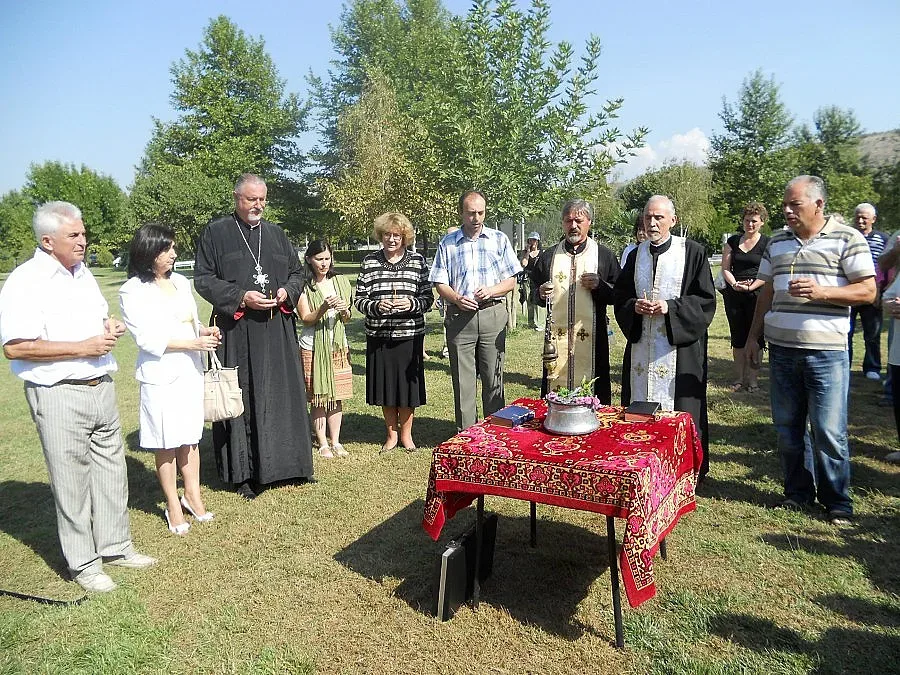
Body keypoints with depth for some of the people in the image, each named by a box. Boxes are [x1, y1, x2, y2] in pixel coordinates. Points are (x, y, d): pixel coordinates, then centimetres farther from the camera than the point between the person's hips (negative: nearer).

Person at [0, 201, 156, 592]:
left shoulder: (82, 273, 12)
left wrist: (111, 326, 2)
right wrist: (84, 347, -20)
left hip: (101, 387, 8)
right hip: (59, 396, -8)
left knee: (111, 470, 15)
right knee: (72, 481, 4)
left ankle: (115, 546, 30)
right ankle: (83, 563, 19)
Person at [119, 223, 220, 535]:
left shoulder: (181, 282, 9)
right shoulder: (132, 291, -8)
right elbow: (147, 339, -13)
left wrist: (204, 331, -2)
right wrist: (192, 343, -18)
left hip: (191, 370, 5)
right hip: (160, 375, -5)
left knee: (189, 437, 12)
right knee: (166, 443, 5)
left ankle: (192, 495, 25)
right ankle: (173, 506, 18)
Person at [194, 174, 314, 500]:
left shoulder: (276, 233, 13)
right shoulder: (216, 232, 1)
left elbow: (296, 272, 17)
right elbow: (203, 278, -3)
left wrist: (287, 291, -5)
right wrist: (241, 297, -15)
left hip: (277, 331, 4)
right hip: (236, 332, -4)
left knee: (283, 394, 8)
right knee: (241, 399, 1)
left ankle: (288, 462, 20)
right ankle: (243, 472, 11)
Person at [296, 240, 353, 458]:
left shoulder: (340, 281, 7)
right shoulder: (304, 286, -4)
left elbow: (347, 319, 10)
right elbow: (306, 319, -9)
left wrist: (344, 311, -13)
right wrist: (323, 308, -26)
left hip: (338, 345, 4)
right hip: (314, 346, -4)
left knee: (337, 395, 7)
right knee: (318, 397, 1)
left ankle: (335, 441, 17)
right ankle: (323, 443, 12)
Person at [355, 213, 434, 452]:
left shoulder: (418, 261, 2)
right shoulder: (369, 262, 3)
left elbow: (428, 298, 2)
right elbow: (359, 299, 1)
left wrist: (412, 304, -18)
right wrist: (376, 306, -18)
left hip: (409, 335, -1)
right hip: (378, 335, 1)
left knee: (408, 383, 7)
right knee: (385, 385, 10)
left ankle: (406, 433, 27)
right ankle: (391, 433, 30)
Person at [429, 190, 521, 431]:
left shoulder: (499, 239, 9)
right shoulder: (448, 243, 9)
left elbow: (511, 281, 8)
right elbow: (440, 283, 7)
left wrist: (490, 291, -12)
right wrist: (457, 299, -13)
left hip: (492, 315, 0)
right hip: (459, 317, 0)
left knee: (493, 378, 3)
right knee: (462, 379, 2)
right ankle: (465, 432, 11)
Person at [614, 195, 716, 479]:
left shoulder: (693, 252, -3)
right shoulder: (635, 255, 11)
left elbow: (706, 300, -5)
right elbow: (620, 297, 13)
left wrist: (670, 307, -17)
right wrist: (634, 306, -8)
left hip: (679, 347, -4)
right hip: (641, 346, 4)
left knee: (679, 408, 0)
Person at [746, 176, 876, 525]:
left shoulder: (847, 239, -3)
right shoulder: (777, 242, 12)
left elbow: (867, 291, -6)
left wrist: (821, 291, -21)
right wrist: (753, 336, 14)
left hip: (826, 351, -5)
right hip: (781, 349, 5)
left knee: (829, 431, 0)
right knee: (787, 427, 11)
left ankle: (837, 500, 17)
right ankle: (798, 491, 26)